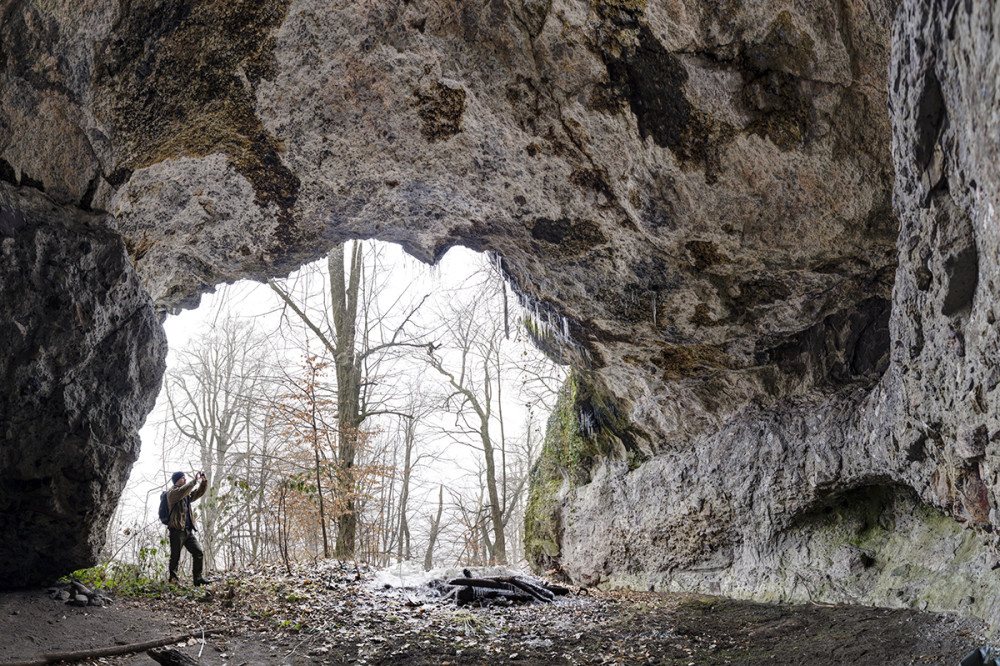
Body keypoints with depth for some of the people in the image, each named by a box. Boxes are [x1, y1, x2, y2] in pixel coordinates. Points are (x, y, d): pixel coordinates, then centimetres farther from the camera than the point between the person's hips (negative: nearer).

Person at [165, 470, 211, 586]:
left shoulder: (187, 494, 20)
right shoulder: (172, 493, -5)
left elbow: (199, 492, 21)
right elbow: (182, 492, -25)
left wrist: (204, 481, 2)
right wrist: (195, 481, -26)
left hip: (189, 530, 7)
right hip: (177, 530, -7)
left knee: (199, 553, 0)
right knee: (175, 557, -1)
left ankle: (198, 578, 6)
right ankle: (173, 580, 8)